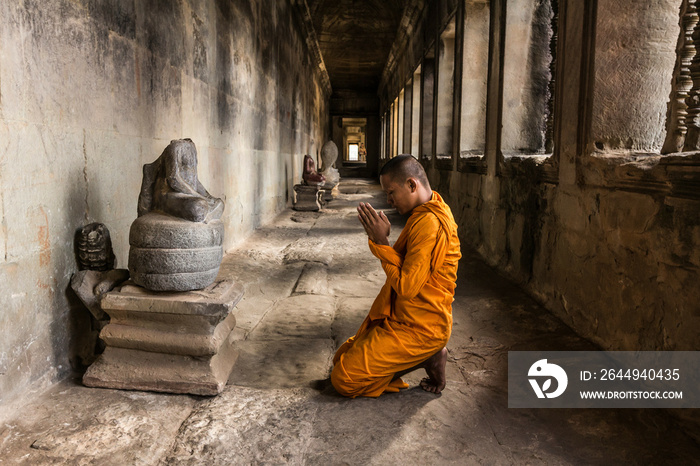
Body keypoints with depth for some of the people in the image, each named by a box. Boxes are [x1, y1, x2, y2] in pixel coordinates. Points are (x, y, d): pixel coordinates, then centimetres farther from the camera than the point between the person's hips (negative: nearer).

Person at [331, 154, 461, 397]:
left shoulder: (429, 224, -25)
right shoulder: (426, 214, 9)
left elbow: (406, 286, -26)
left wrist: (381, 241, -21)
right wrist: (380, 239, -4)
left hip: (417, 329, -10)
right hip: (401, 318, 10)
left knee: (343, 379, -9)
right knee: (341, 359, 16)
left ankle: (429, 358, -2)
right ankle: (427, 354, 9)